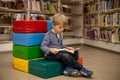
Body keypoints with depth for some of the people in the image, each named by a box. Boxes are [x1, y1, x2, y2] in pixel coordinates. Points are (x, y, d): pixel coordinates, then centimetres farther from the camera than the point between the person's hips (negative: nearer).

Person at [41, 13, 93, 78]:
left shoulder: (60, 35, 14)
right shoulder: (49, 35, -11)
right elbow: (43, 46, -16)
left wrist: (67, 48, 6)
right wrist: (50, 50, -34)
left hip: (59, 53, 8)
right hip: (50, 54, -8)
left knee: (75, 53, -5)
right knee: (65, 56, -34)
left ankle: (69, 68, -25)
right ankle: (81, 69, -23)